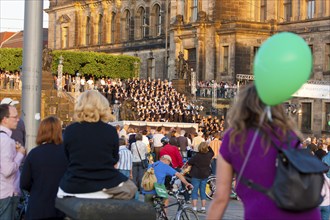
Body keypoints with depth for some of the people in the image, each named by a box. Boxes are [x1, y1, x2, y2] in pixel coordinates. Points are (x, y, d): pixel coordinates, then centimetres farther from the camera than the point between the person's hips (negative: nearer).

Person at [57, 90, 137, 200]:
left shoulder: (69, 130, -5)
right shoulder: (111, 131, -7)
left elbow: (67, 158, 7)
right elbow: (115, 159, 5)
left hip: (74, 188, 1)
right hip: (107, 186, -1)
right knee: (130, 187, 31)